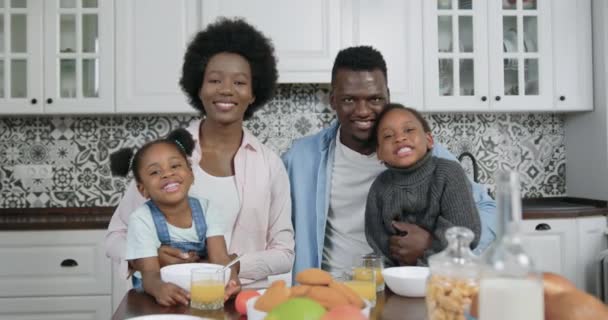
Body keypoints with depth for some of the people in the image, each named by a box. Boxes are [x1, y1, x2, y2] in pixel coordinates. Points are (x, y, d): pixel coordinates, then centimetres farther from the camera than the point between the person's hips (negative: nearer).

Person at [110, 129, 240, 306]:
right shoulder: (141, 219, -10)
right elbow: (150, 272, -16)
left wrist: (230, 280, -34)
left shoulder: (205, 209, -3)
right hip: (160, 299, -2)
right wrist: (159, 288, -39)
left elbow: (220, 257, -12)